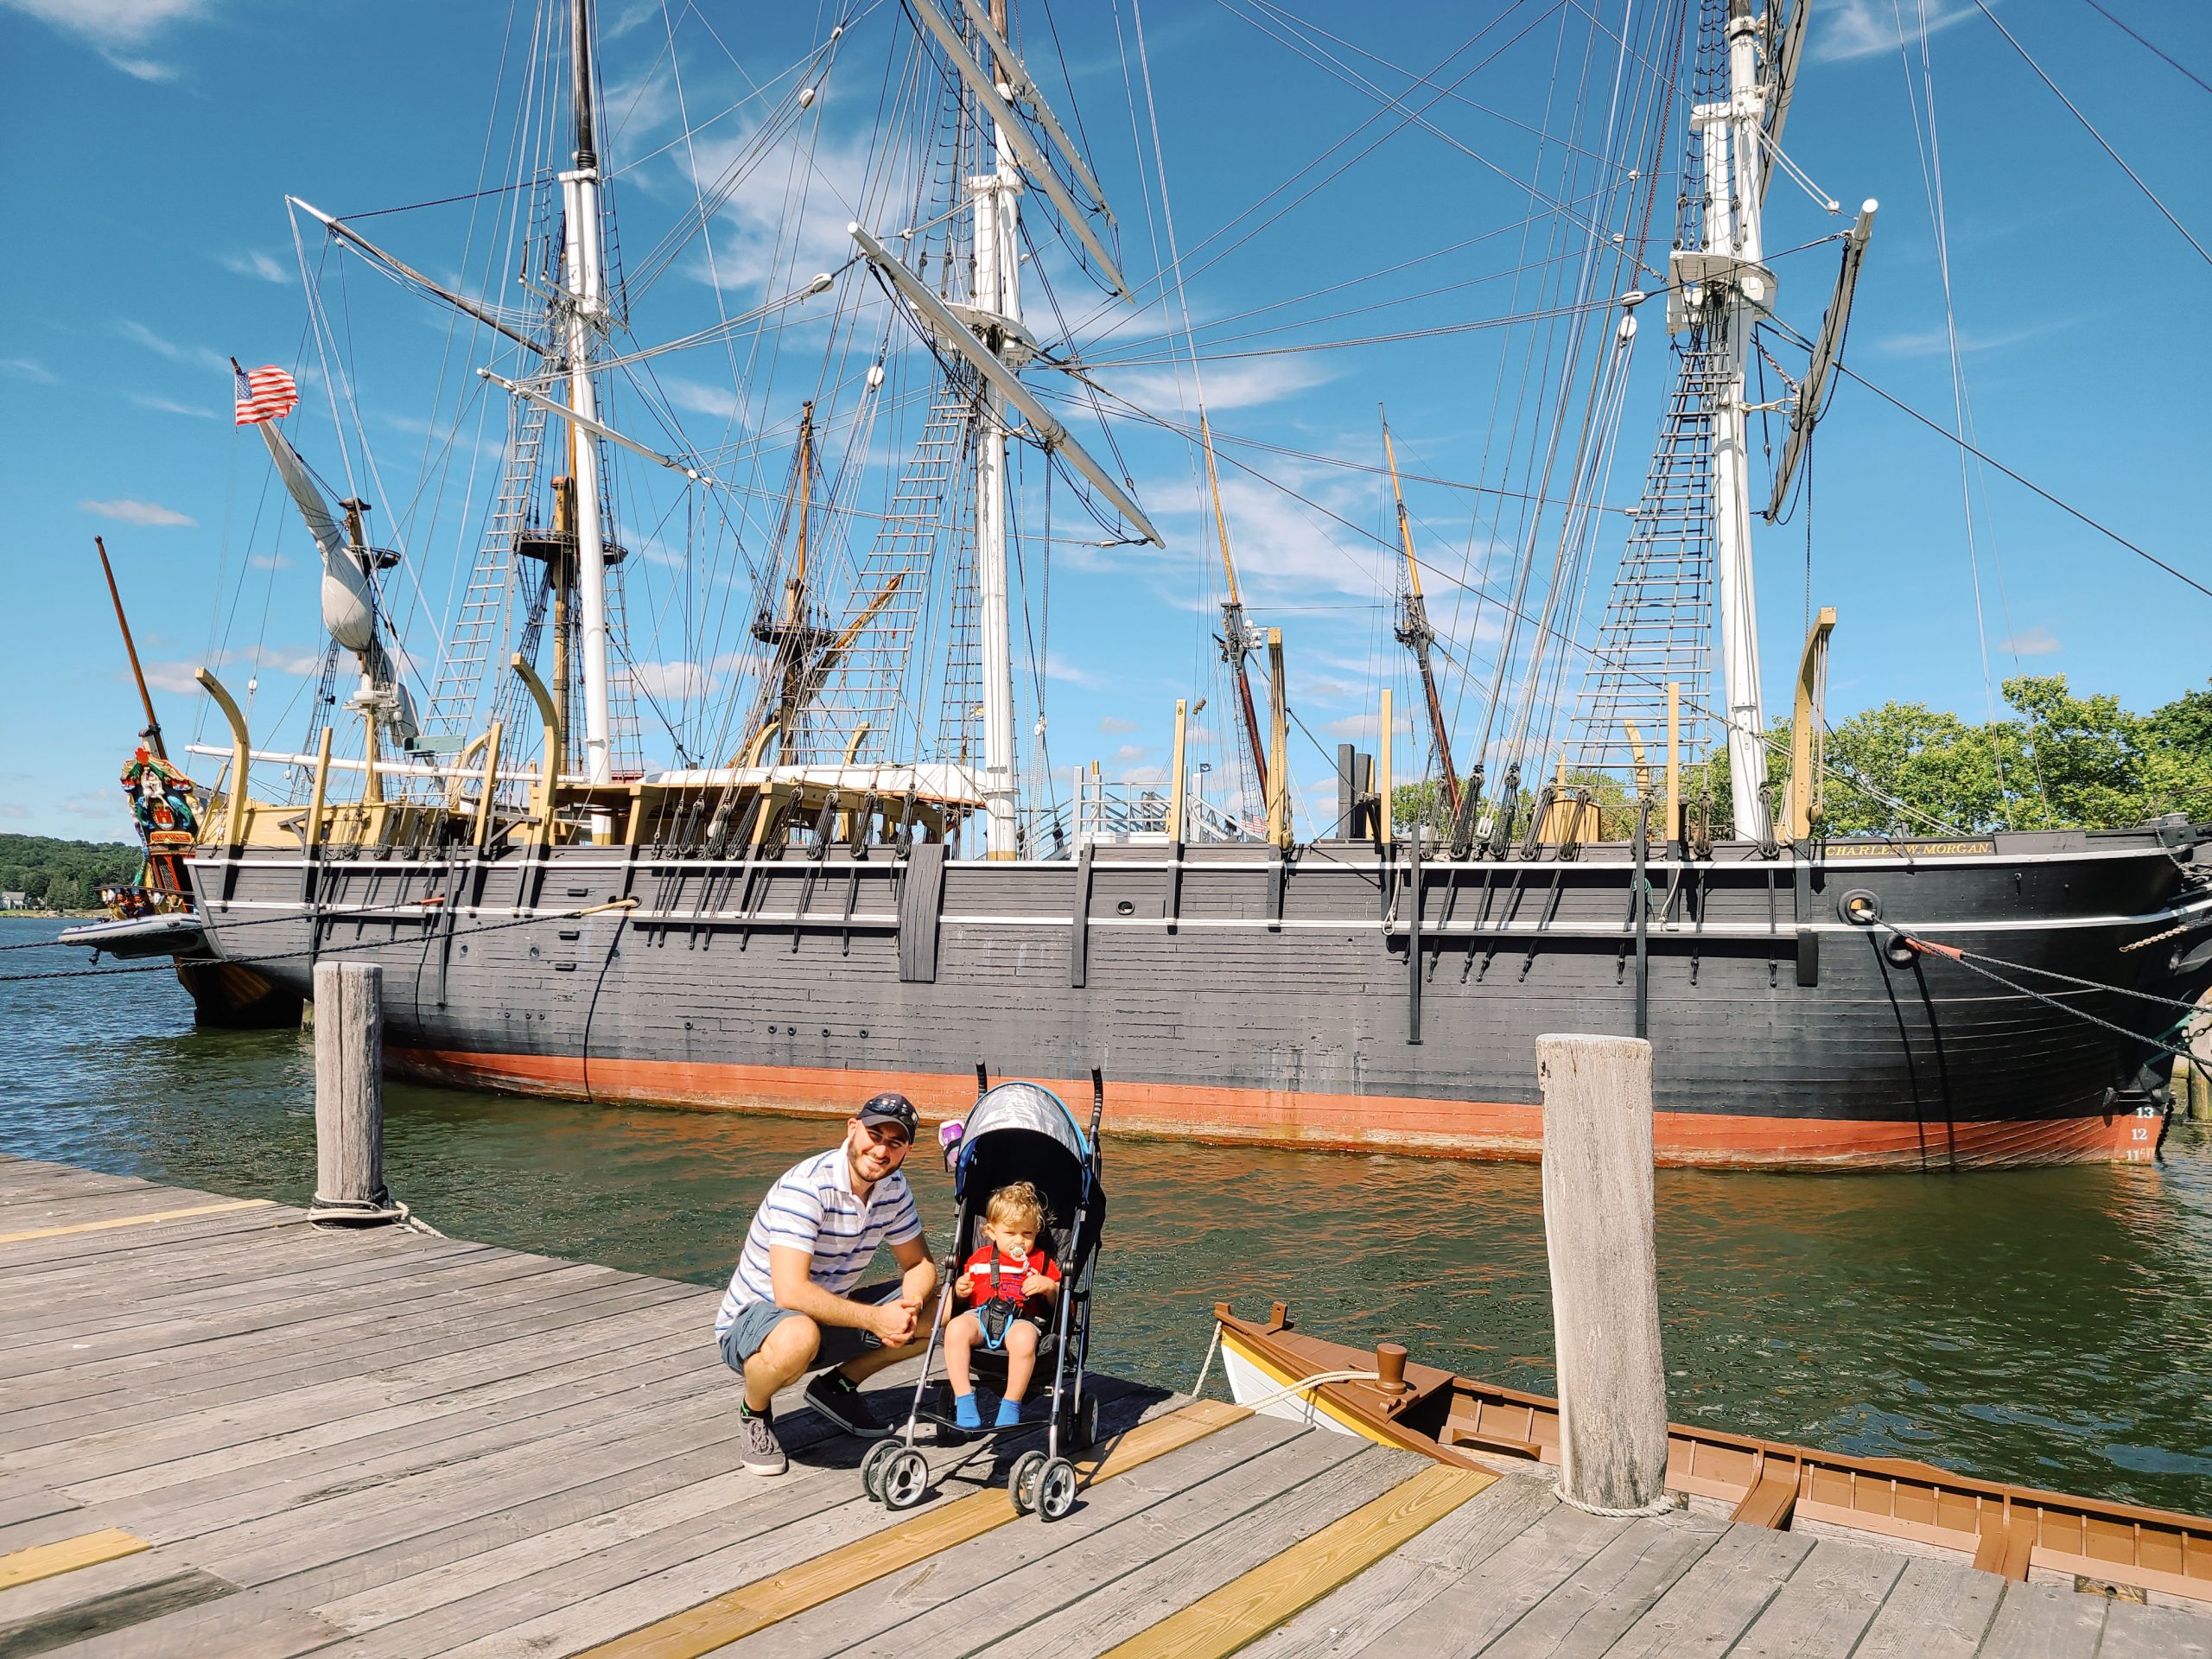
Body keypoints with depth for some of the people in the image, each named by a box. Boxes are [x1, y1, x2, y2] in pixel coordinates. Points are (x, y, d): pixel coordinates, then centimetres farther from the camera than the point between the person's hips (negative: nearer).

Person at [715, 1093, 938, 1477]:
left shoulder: (893, 1187, -4)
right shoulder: (806, 1186, -28)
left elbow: (919, 1264, 4)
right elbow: (791, 1292, -36)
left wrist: (910, 1307, -20)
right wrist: (876, 1319, -34)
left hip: (829, 1314, 7)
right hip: (752, 1320, -7)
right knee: (798, 1338, -41)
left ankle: (838, 1386, 11)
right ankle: (754, 1412, -7)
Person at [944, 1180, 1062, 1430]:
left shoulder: (1042, 1262, 18)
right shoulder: (980, 1257, 21)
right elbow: (965, 1293, 26)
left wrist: (1050, 1287, -7)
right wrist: (960, 1289, 3)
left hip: (1022, 1320, -2)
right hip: (980, 1315, 2)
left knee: (1024, 1339, -39)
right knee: (955, 1329, -34)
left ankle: (1011, 1408, -23)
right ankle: (963, 1401, -26)